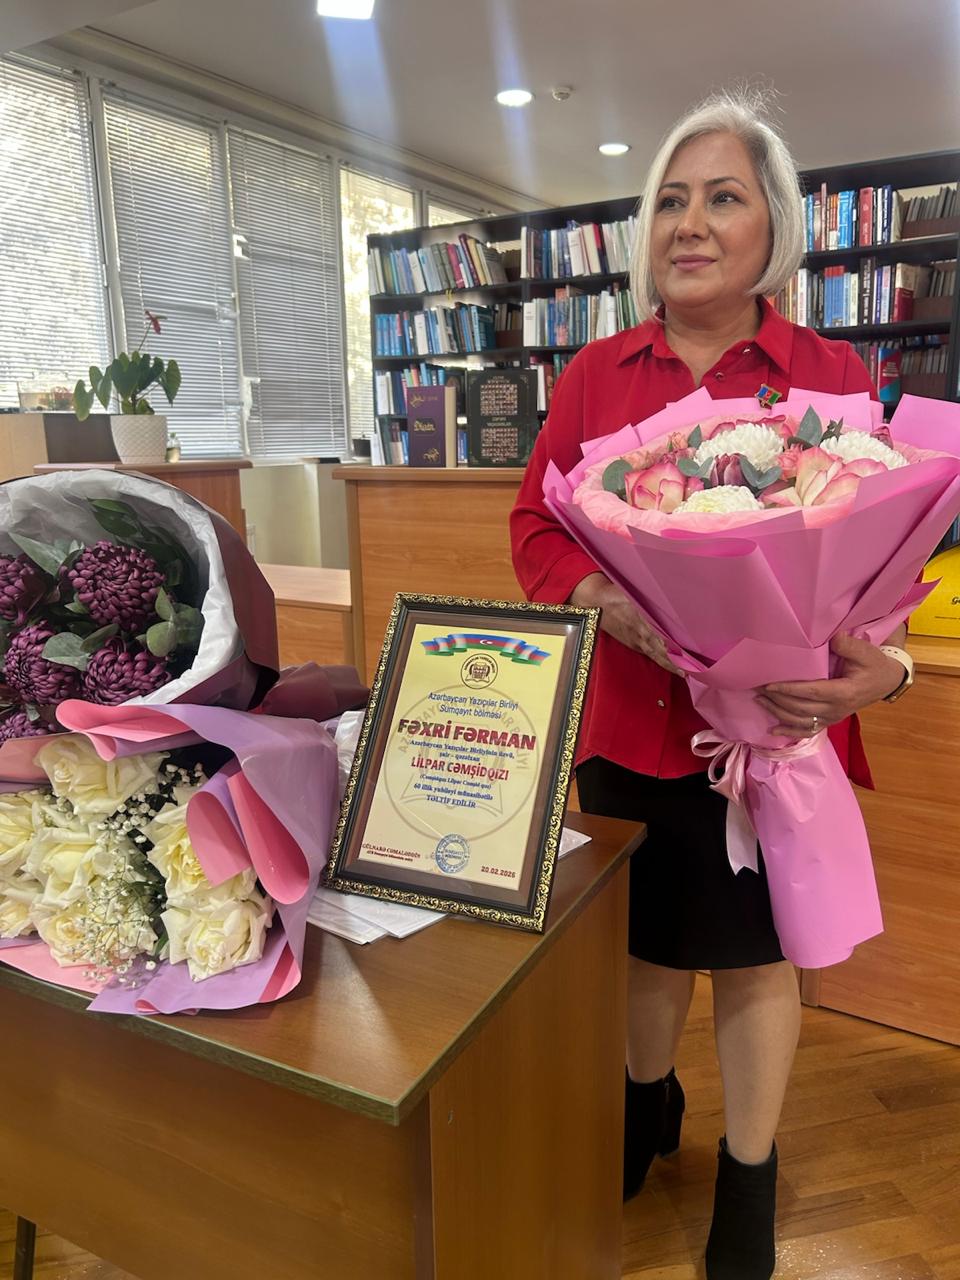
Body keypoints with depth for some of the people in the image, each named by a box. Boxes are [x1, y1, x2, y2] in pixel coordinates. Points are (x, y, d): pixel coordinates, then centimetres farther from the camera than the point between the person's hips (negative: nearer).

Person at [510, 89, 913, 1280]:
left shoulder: (831, 374, -2)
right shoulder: (594, 374, 3)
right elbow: (535, 527, 0)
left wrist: (881, 663, -23)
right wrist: (610, 603, -19)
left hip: (772, 721, -1)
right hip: (627, 714, 2)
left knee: (754, 947, 14)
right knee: (643, 930, 19)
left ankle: (748, 1176, 41)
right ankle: (648, 1102, 51)